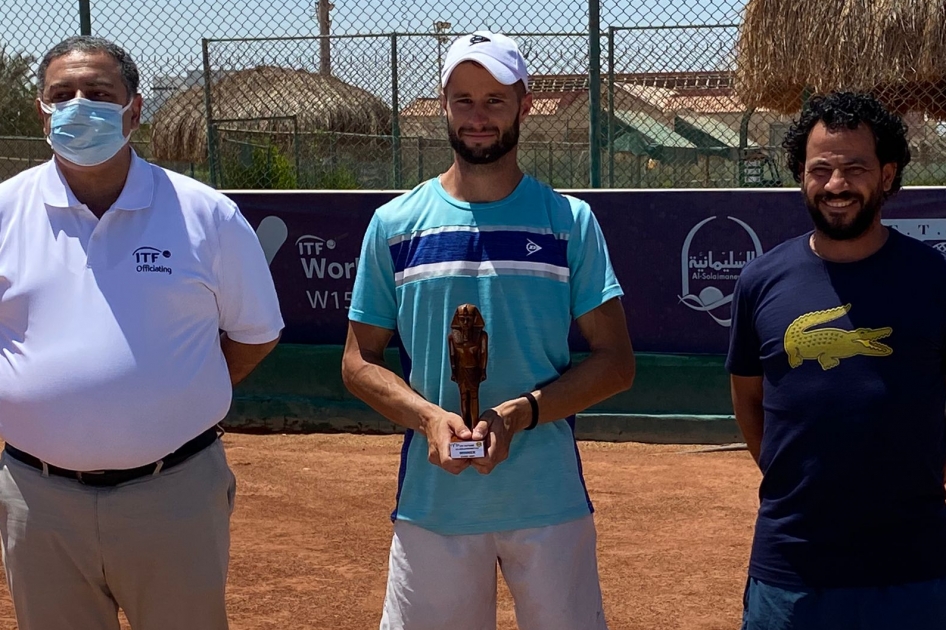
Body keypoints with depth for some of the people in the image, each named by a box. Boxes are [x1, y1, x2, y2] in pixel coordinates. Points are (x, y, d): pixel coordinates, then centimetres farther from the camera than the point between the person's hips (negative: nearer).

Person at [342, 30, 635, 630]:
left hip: (548, 498, 0)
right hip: (432, 498, 1)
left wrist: (521, 413, -14)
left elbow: (616, 361, 0)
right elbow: (360, 361, 7)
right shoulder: (395, 223, 5)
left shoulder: (571, 221, 2)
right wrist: (429, 417, -12)